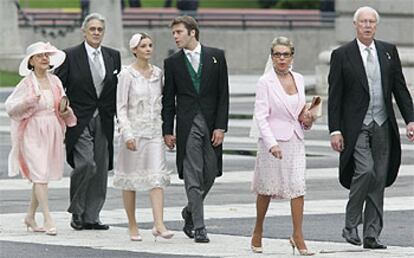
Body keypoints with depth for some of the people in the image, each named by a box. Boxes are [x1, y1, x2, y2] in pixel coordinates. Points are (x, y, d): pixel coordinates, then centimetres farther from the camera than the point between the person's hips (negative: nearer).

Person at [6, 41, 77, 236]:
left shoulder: (55, 81, 7)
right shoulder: (27, 83, -6)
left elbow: (62, 106, 19)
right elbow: (10, 107, -7)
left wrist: (66, 112, -2)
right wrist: (28, 102, -21)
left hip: (52, 133, 5)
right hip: (33, 133, -5)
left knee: (43, 175, 11)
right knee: (40, 175, -12)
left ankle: (30, 216, 24)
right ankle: (48, 219, -14)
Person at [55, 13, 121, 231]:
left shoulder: (113, 56, 10)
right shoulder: (71, 56, -2)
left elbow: (117, 89, 14)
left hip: (103, 122, 5)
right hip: (79, 121, -4)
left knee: (101, 169, 3)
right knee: (86, 164, -17)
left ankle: (91, 217, 11)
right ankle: (77, 212, 3)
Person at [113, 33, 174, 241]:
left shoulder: (158, 73, 7)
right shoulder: (127, 75, -6)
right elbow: (121, 107, -8)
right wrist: (127, 134, -17)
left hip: (154, 131, 3)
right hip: (134, 130, -3)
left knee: (157, 177, -9)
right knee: (131, 178, 5)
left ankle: (159, 224, -16)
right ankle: (132, 226, 14)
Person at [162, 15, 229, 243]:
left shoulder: (216, 56, 4)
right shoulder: (172, 62, 5)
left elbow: (223, 94, 2)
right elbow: (168, 100, 7)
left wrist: (221, 126, -5)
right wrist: (167, 131, 0)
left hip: (212, 124, 1)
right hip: (187, 125, -1)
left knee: (210, 174, 6)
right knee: (192, 177, -6)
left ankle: (190, 212, 30)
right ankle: (199, 227, -5)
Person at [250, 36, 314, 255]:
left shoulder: (298, 79, 8)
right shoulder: (265, 82, -9)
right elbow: (261, 116, -13)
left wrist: (307, 120, 1)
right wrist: (272, 143, -23)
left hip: (295, 140, 4)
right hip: (273, 141, -4)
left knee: (298, 186, -6)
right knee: (267, 188, 7)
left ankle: (297, 236, -3)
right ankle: (257, 233, 24)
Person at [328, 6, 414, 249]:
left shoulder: (389, 51, 9)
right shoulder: (342, 55, -2)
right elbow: (334, 96, -3)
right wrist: (335, 130, -9)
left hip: (382, 126, 4)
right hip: (356, 127, -4)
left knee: (379, 179, 4)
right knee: (365, 171, -19)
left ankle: (372, 235, 11)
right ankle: (351, 225, -3)